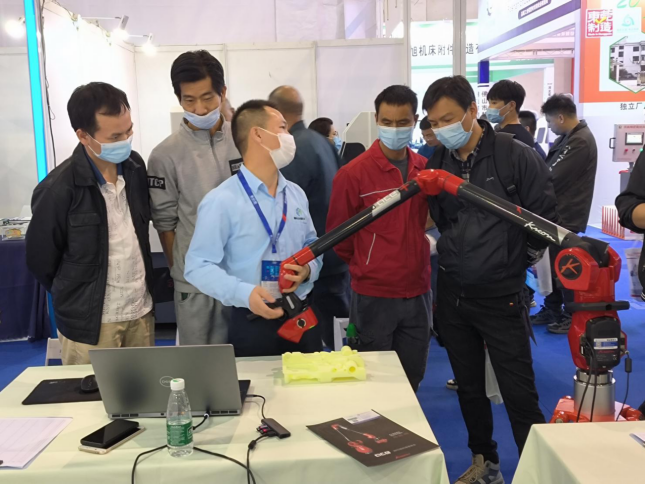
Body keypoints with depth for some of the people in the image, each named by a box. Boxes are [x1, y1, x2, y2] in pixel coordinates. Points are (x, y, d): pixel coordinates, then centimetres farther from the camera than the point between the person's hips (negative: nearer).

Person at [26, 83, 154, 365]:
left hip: (141, 310, 5)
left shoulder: (135, 166, -3)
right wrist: (76, 300, 7)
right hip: (90, 322, -5)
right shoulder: (57, 190, -19)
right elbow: (40, 261, -6)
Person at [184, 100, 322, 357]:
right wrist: (244, 293, -27)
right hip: (252, 324, -5)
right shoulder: (221, 200, -12)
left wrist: (307, 270, -8)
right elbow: (198, 266, -14)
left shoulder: (296, 194, 9)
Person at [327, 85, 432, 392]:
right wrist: (365, 266, 5)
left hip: (418, 293, 5)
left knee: (412, 381, 18)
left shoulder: (425, 169, 2)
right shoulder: (354, 173, -12)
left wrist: (415, 260, 12)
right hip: (374, 296, -4)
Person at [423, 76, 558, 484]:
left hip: (502, 296, -5)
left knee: (519, 392, -1)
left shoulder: (516, 156, -9)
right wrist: (449, 253, 2)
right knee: (469, 388, 16)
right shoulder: (436, 163, 4)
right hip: (452, 295, 5)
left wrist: (516, 261, -4)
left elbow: (547, 218, -6)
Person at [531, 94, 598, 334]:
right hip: (556, 213, 9)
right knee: (551, 263, 16)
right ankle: (552, 309, 28)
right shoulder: (568, 138, 11)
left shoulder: (580, 142, -20)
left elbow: (552, 178, -22)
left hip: (566, 216, -9)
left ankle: (572, 316, 17)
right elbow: (550, 169, 13)